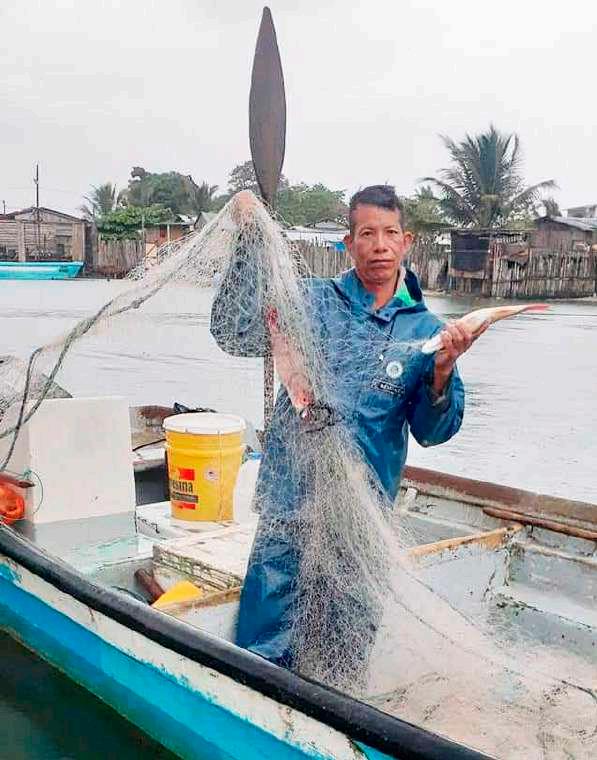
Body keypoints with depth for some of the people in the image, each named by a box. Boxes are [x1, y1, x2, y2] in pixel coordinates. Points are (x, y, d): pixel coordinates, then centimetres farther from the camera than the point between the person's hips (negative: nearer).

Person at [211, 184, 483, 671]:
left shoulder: (426, 330, 3)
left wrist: (443, 372, -17)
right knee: (261, 657, 6)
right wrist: (249, 248, -20)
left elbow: (432, 432, 1)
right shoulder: (311, 301, 1)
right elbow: (236, 336, -12)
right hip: (290, 506, -1)